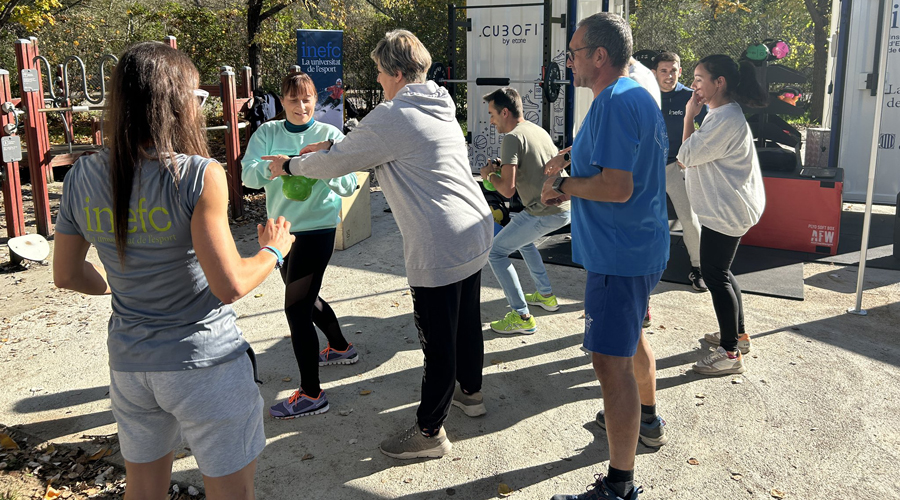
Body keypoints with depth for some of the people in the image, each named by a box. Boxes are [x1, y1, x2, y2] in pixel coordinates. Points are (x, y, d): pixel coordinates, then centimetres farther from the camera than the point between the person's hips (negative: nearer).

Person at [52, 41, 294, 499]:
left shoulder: (82, 177, -2)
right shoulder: (199, 175, -19)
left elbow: (66, 275, 8)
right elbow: (229, 286, -21)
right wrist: (273, 249, -3)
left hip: (129, 364, 6)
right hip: (204, 364, -5)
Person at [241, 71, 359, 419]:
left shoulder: (330, 135, -6)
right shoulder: (267, 133, 2)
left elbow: (348, 186, -14)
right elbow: (249, 175, -12)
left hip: (316, 229, -6)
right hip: (282, 228, 6)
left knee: (296, 308, -11)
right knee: (306, 298, 23)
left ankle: (311, 394, -3)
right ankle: (341, 348, 48)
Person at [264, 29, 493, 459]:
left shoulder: (391, 118, -15)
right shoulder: (439, 108, 13)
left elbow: (335, 164, -5)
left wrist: (291, 165, 12)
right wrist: (333, 146, 25)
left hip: (438, 250, -9)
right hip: (475, 234, 9)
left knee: (438, 342, 2)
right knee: (467, 322, 24)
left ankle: (429, 431, 16)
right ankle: (470, 392, 44)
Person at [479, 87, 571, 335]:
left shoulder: (513, 138, -14)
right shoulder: (539, 130, 14)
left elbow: (508, 189, -21)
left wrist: (490, 174, -1)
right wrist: (504, 167, 20)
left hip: (545, 214, -9)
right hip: (565, 207, 9)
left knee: (496, 253, 2)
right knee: (522, 239, 33)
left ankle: (522, 317, 2)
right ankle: (546, 296, 38)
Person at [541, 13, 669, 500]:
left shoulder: (615, 103, -21)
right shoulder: (639, 96, 13)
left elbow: (617, 188, -28)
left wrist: (565, 185, -14)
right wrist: (575, 170, 12)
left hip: (619, 254, -11)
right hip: (640, 245, 11)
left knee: (611, 361, -8)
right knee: (629, 333, 29)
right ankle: (645, 415, 51)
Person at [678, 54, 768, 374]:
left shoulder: (727, 119, -21)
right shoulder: (722, 114, 14)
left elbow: (688, 156, -18)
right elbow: (693, 159, 21)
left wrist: (689, 117, -12)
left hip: (726, 211, -11)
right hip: (725, 207, 11)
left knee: (715, 275, -6)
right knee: (719, 272, 19)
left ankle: (730, 354, 0)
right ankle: (737, 335, 33)